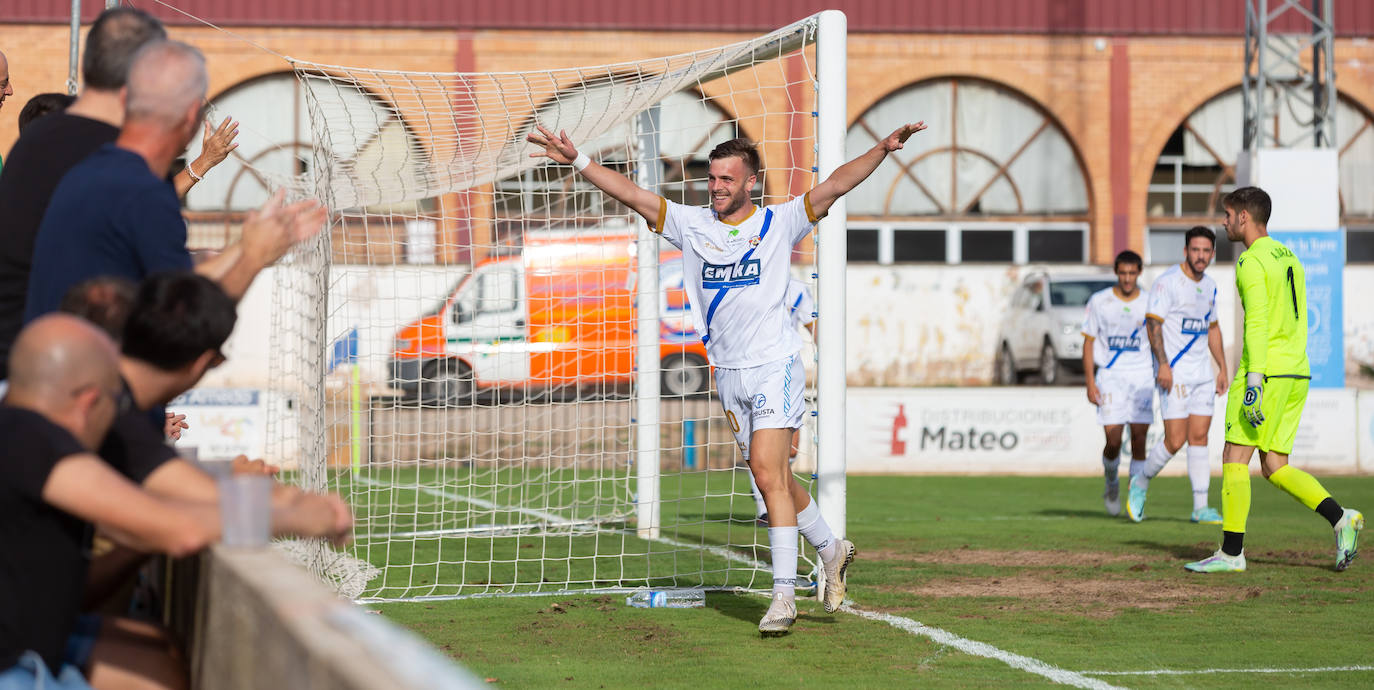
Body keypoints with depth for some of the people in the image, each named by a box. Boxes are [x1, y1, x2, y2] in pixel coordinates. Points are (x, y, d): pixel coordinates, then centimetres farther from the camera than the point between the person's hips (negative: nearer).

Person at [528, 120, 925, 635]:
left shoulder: (779, 223, 0)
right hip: (729, 373, 5)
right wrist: (578, 161, -3)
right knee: (772, 477, 10)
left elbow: (835, 185, -7)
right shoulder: (691, 224, 8)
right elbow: (632, 195, 5)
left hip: (774, 365, -5)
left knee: (768, 472, -16)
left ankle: (784, 593, -14)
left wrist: (883, 149, -19)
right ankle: (831, 550, 32)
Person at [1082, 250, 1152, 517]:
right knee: (1113, 442, -10)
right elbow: (1089, 342, 4)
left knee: (1139, 440, -6)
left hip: (1142, 376, 1)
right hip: (1110, 377, -1)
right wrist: (1090, 382, -3)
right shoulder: (1099, 302, 2)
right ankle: (1112, 484, 20)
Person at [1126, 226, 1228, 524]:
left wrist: (1222, 368, 19)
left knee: (1199, 436, 2)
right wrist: (1163, 364, -23)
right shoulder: (1167, 282, -10)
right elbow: (1153, 323, -15)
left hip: (1202, 373, 7)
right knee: (1175, 440, -10)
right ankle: (1140, 483, 14)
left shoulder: (1210, 286, 14)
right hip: (1174, 373, -7)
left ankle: (1200, 507, 2)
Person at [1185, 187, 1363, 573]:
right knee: (1274, 467, 9)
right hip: (1298, 372, 9)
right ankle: (1341, 519, -5)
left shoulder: (1252, 262, -10)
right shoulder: (1289, 258, 18)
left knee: (1234, 457, -3)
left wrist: (1254, 381, -22)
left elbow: (1257, 324, -18)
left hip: (1267, 369, -9)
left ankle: (1231, 552, -3)